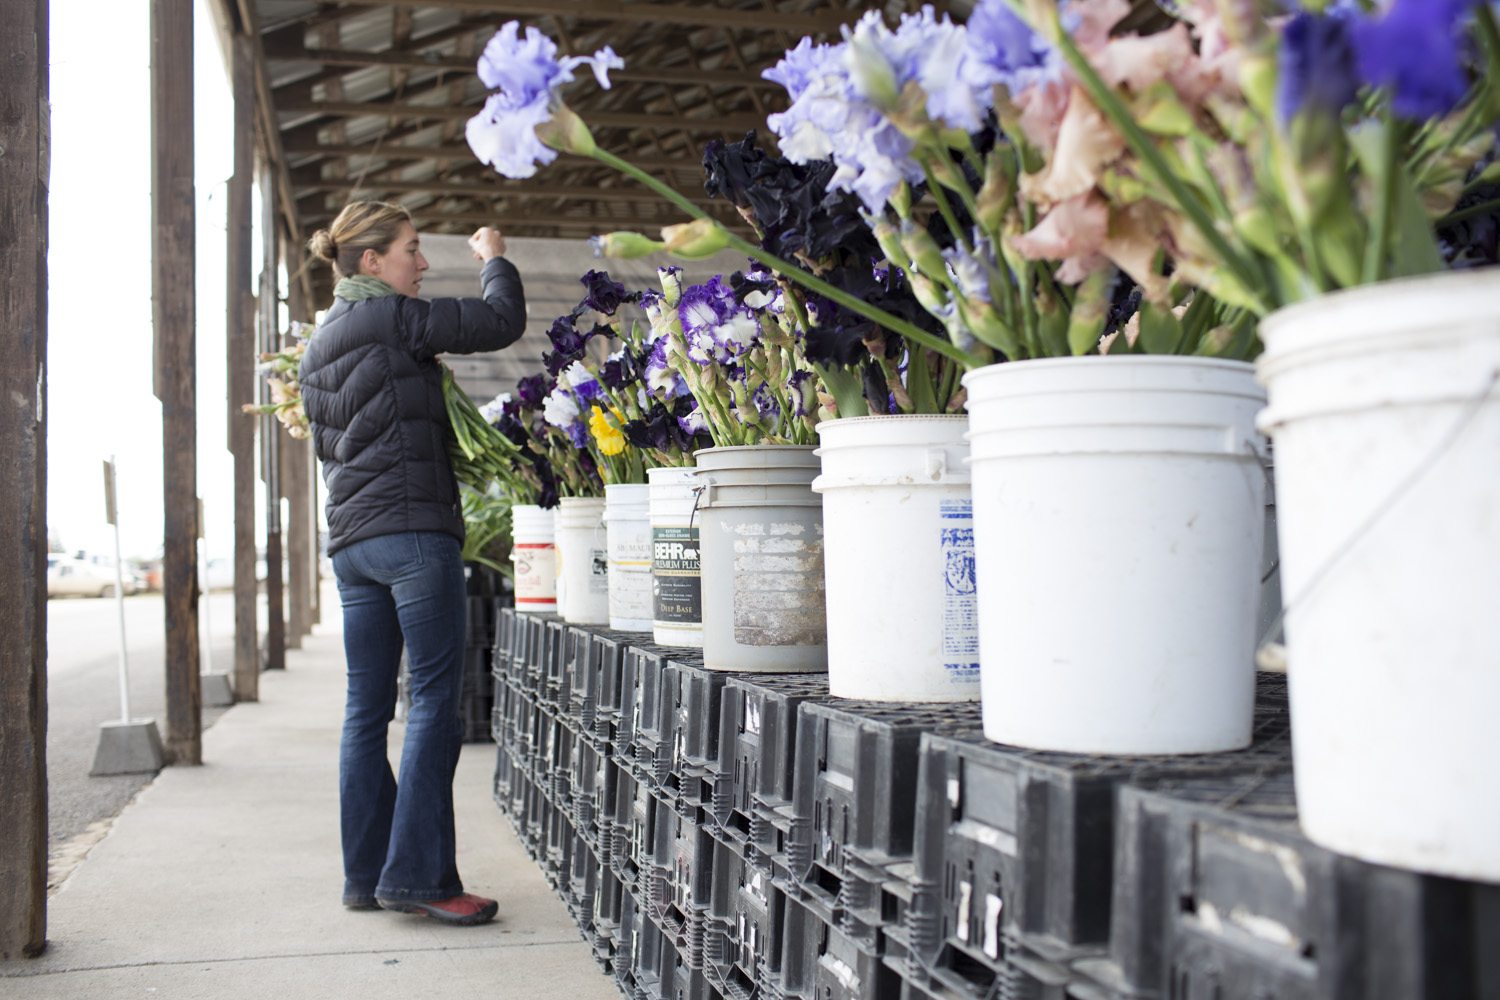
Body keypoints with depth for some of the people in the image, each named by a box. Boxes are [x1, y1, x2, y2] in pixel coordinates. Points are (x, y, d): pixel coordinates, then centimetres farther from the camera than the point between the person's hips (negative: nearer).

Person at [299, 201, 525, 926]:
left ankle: (366, 875, 14)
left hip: (350, 540, 9)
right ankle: (416, 874, -7)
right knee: (435, 702, -6)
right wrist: (493, 258, 10)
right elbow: (500, 322, -8)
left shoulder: (320, 343, 20)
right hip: (412, 532, -9)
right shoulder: (388, 318, -6)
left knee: (367, 710, 9)